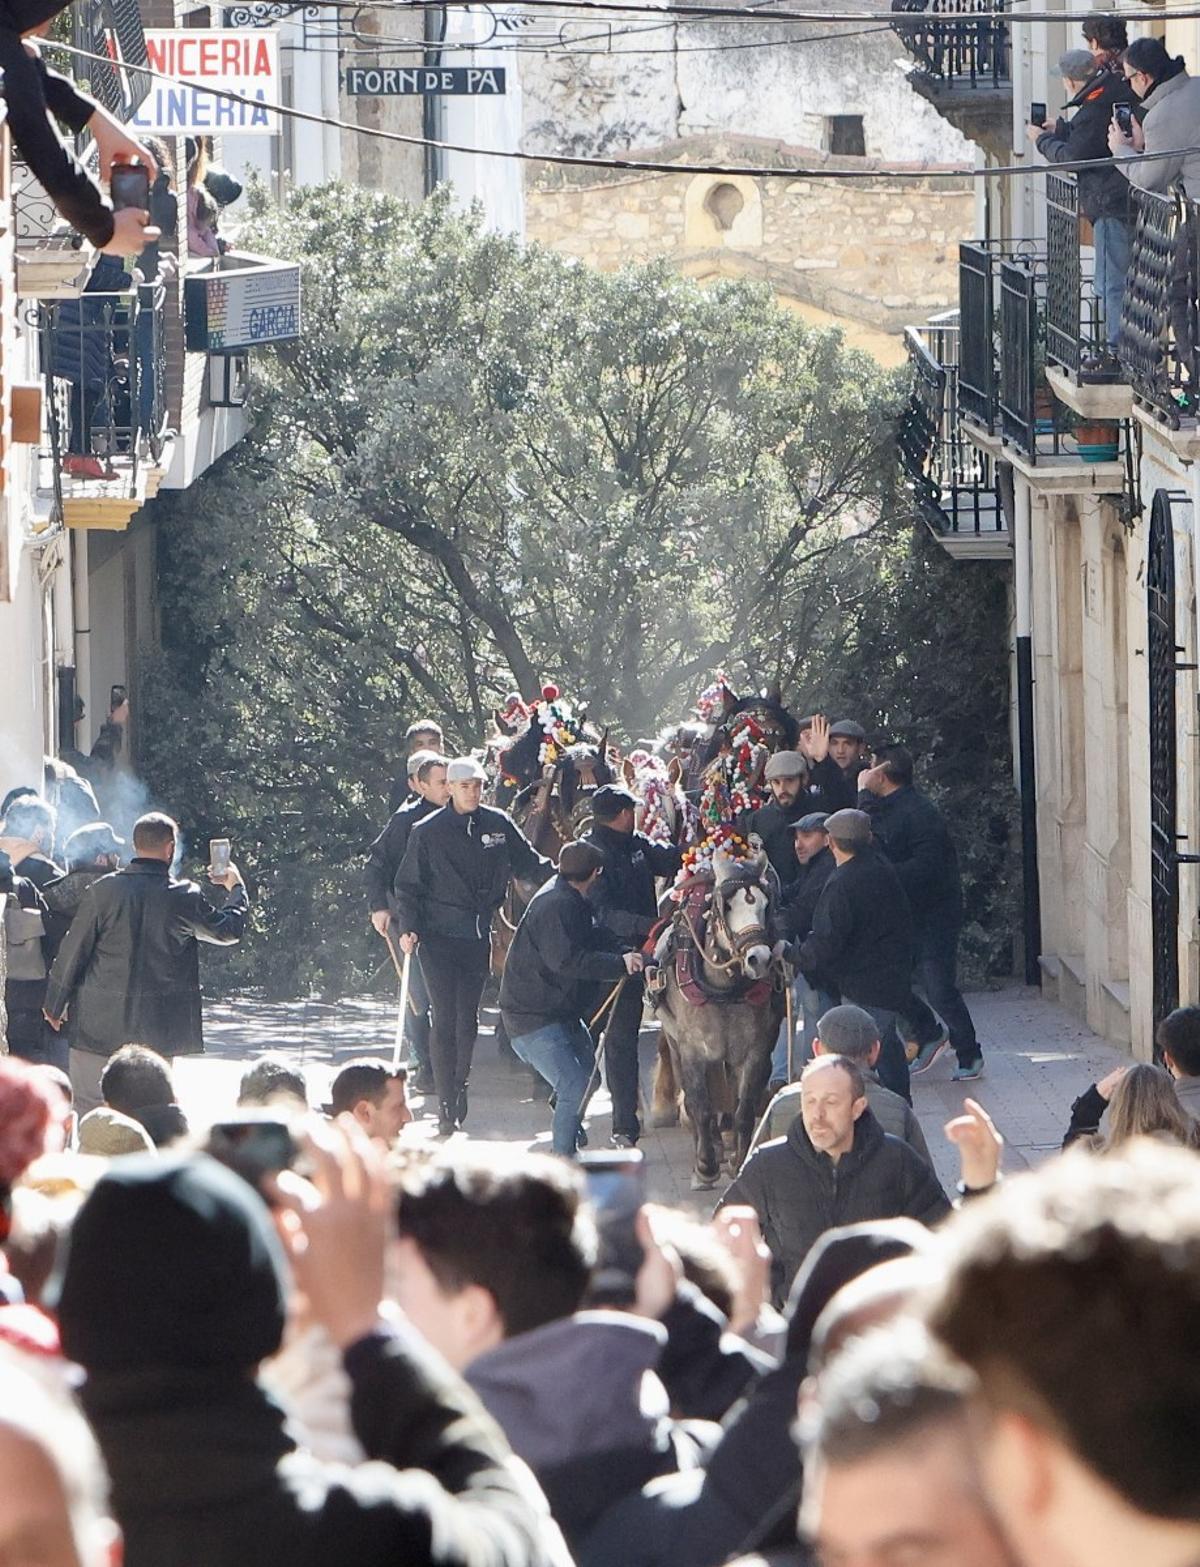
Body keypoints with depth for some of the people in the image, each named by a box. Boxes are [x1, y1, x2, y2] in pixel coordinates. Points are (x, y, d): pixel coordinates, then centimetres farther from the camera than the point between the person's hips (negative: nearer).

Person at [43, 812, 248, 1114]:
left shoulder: (102, 891, -7)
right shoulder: (185, 898, -7)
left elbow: (73, 951, -1)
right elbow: (228, 929, 10)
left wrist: (55, 1005, 12)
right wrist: (237, 888, 30)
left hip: (99, 1027, 0)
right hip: (157, 1030, 0)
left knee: (90, 1113, 6)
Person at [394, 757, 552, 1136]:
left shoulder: (498, 825, 5)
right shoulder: (428, 832, -3)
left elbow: (528, 863, 11)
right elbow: (409, 884, 0)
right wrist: (408, 927, -11)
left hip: (479, 935, 3)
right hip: (439, 936, -3)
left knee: (468, 1019, 10)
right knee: (445, 1019, -8)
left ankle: (459, 1088, 25)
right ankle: (447, 1104, -5)